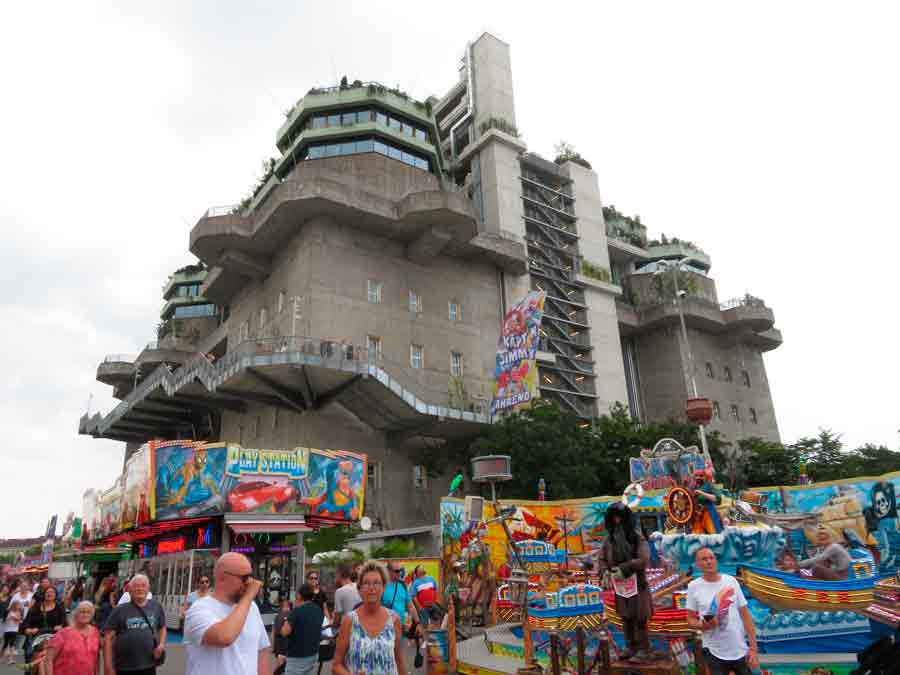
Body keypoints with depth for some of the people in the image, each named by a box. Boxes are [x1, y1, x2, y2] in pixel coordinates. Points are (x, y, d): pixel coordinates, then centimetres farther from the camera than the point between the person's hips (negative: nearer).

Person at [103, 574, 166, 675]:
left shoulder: (156, 607, 4)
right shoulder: (120, 610, -4)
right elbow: (108, 638, -5)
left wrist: (161, 644, 0)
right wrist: (108, 667, -9)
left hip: (148, 666, 2)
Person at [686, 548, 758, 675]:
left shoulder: (731, 581, -3)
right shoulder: (693, 586, -7)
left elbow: (745, 615, -1)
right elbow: (691, 620, 0)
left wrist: (753, 648, -4)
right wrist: (704, 625, -21)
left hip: (741, 651, 1)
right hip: (714, 653, -1)